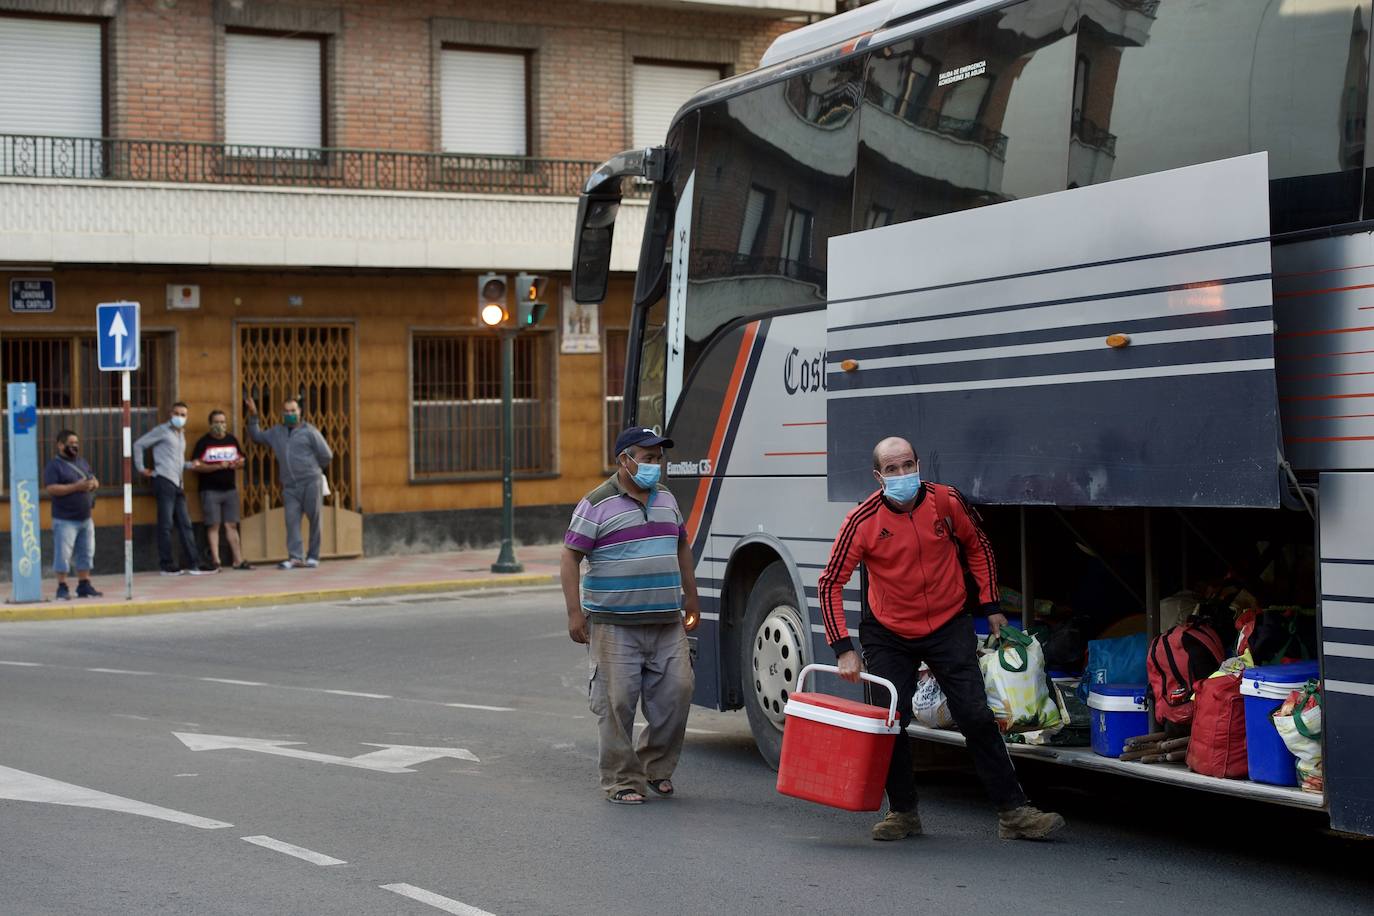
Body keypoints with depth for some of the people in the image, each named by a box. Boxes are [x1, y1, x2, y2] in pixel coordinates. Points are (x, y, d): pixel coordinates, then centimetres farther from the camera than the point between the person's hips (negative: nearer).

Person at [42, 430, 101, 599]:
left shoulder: (82, 462, 14)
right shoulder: (54, 465, -8)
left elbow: (94, 481, 22)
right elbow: (51, 489, -18)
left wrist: (93, 484, -4)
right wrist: (76, 487, -22)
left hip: (86, 518, 7)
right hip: (65, 520, -7)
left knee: (86, 553, 11)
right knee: (63, 554, -5)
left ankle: (84, 585, 19)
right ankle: (62, 587, 2)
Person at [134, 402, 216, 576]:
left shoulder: (181, 434, 22)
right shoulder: (162, 431, 0)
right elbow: (139, 445, -2)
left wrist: (191, 465, 5)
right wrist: (141, 468, -5)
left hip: (178, 484, 8)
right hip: (164, 481, -8)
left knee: (185, 524, 6)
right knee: (166, 524, -5)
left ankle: (194, 563, 6)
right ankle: (167, 565, -1)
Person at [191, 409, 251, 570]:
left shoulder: (232, 440, 11)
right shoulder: (203, 442, -4)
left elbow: (241, 459, 20)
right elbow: (196, 465, -11)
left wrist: (238, 463, -4)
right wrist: (217, 467, -19)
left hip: (230, 489, 5)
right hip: (210, 490, -5)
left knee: (231, 525, 7)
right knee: (214, 525, -5)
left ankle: (238, 560, 8)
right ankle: (215, 560, -4)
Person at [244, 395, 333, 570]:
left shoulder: (309, 431, 1)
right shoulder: (277, 432, 15)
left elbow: (327, 456, 3)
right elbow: (256, 436, 27)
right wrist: (253, 416, 16)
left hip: (311, 483, -4)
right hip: (290, 486, 4)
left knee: (314, 519, 0)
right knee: (292, 520, -7)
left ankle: (313, 556, 7)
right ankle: (296, 557, -10)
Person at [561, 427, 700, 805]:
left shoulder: (666, 498, 14)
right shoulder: (597, 504, -5)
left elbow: (682, 548, 25)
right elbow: (570, 558, -6)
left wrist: (691, 600, 23)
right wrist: (575, 613, -12)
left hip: (667, 623, 5)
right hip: (615, 626, -5)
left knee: (677, 691, 0)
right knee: (617, 702, -4)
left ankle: (656, 766, 20)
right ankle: (621, 781, 6)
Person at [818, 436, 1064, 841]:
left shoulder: (945, 502, -10)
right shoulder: (863, 521, -15)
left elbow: (978, 547, 9)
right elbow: (831, 583, -12)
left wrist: (991, 606, 7)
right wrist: (843, 649, -18)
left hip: (949, 626, 0)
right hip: (889, 635, 0)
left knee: (977, 717, -5)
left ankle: (1013, 812, -1)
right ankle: (903, 813, 16)